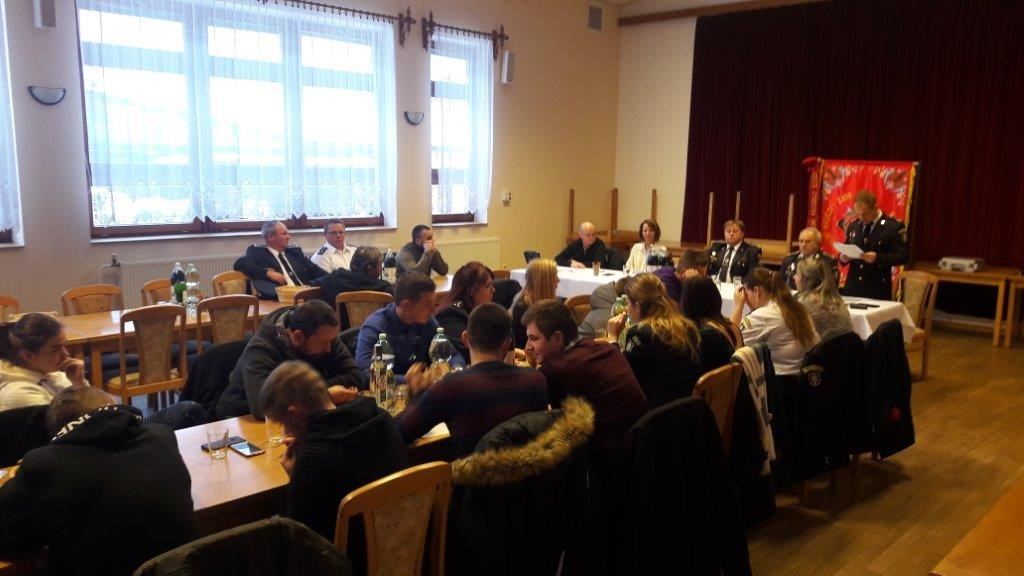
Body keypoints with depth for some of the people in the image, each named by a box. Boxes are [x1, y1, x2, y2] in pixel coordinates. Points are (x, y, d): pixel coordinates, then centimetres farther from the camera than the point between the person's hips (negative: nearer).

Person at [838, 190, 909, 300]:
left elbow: (902, 256, -9)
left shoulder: (894, 227, -5)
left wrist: (877, 258, -23)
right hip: (852, 287, 4)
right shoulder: (853, 226, 10)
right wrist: (843, 257, -6)